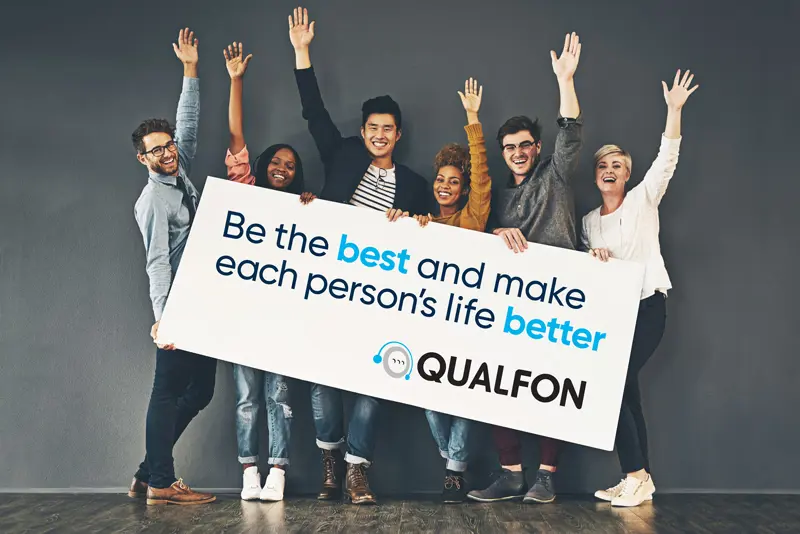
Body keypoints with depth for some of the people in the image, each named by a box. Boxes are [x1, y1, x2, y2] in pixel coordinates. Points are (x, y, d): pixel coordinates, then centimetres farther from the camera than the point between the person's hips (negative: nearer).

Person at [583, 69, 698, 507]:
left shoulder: (643, 200, 0)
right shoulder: (588, 221, 13)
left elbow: (666, 158, -12)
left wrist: (674, 109, -23)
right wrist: (591, 255, -8)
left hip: (646, 307, -5)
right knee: (625, 389, 3)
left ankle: (635, 476, -5)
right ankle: (639, 479, 10)